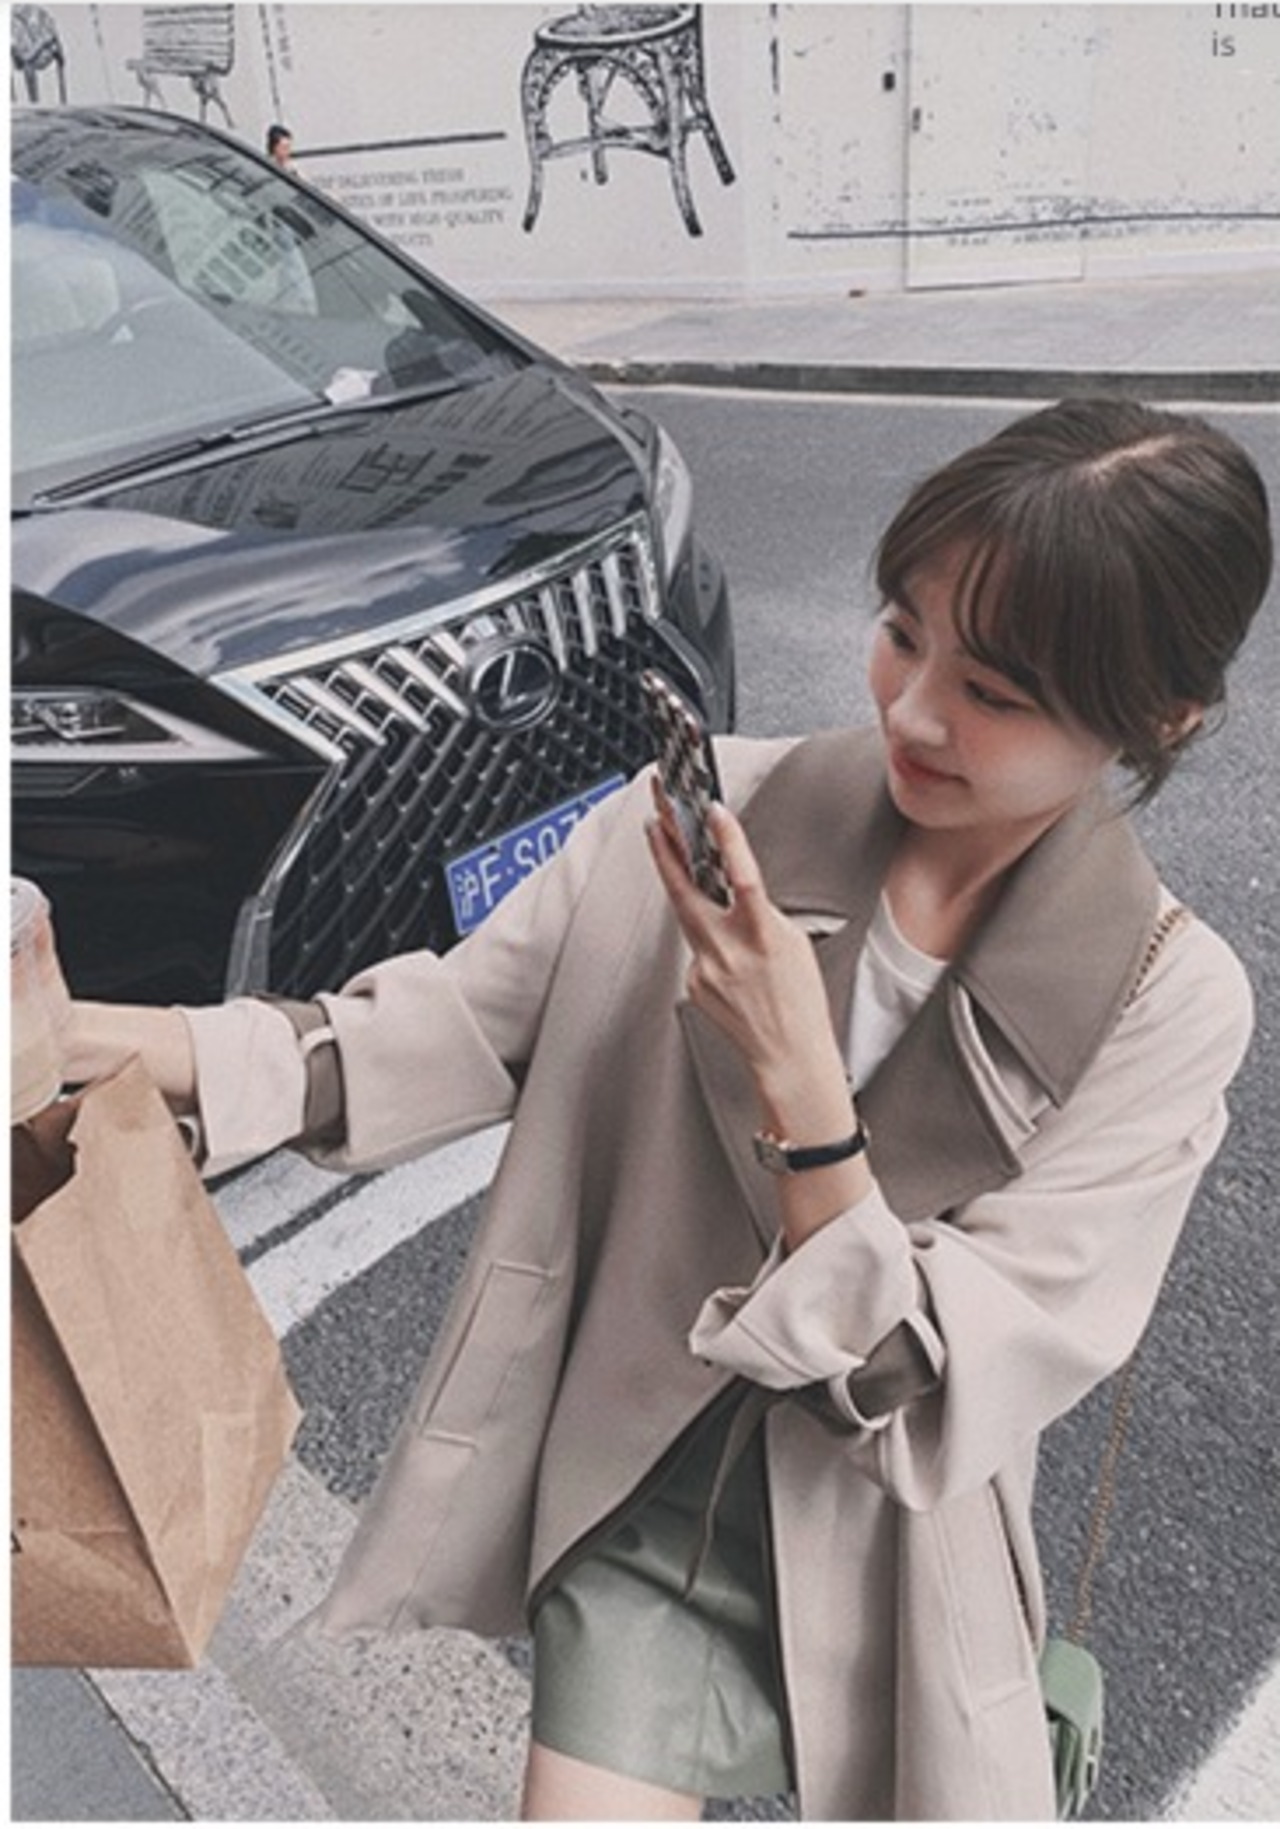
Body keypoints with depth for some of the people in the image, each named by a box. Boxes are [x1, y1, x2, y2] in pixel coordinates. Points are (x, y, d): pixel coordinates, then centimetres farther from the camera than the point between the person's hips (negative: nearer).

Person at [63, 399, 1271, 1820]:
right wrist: (99, 1041, -20)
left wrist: (796, 1085, -31)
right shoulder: (711, 817, -14)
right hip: (649, 1482, 1)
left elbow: (938, 1400, -18)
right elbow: (463, 1021, -9)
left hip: (897, 1532, 0)